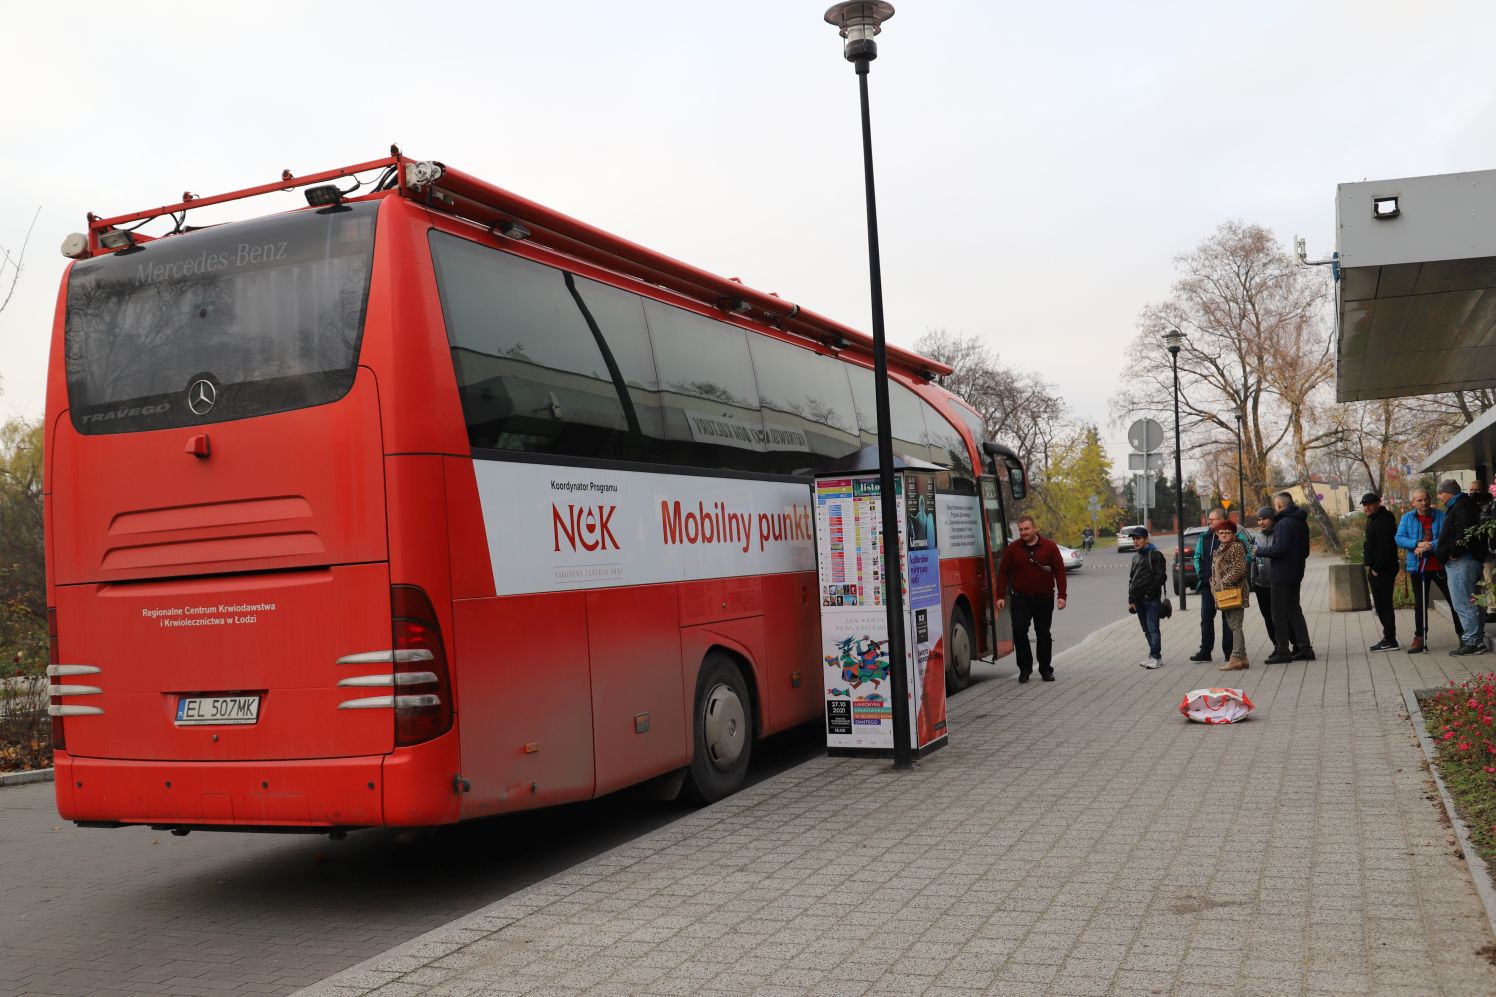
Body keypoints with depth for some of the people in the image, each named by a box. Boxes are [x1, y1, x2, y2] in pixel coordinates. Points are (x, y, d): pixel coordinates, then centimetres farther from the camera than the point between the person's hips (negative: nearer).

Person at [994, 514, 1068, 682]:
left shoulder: (1050, 547, 0)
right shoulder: (1012, 548, 2)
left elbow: (1059, 572, 1)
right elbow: (1003, 573, 4)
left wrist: (1061, 595, -4)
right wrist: (1000, 596, -1)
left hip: (1044, 598, 0)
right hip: (1021, 598, 0)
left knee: (1043, 633, 8)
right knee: (1019, 630, -14)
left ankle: (1046, 669, 21)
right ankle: (1025, 668, -1)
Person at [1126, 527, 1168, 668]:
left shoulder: (1156, 554, -3)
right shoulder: (1135, 557, 18)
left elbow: (1161, 576, -9)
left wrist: (1150, 592, -14)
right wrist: (1131, 599, 12)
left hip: (1152, 598, -7)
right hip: (1138, 599, 7)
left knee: (1152, 628, -9)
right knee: (1146, 629, 9)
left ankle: (1155, 656, -6)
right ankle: (1155, 655, 15)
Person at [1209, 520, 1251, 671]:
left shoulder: (1236, 547, -8)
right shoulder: (1220, 550, 19)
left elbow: (1240, 568, -18)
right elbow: (1216, 571, 25)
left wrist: (1224, 582, -18)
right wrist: (1215, 585, 11)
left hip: (1234, 591, -10)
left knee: (1235, 625, -9)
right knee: (1233, 625, 11)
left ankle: (1236, 658, -8)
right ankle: (1242, 658, 15)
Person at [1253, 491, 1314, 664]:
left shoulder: (1284, 523, -18)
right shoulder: (1302, 523, 13)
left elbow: (1279, 549, -23)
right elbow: (1305, 551, 18)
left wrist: (1259, 551, -10)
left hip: (1281, 575, -9)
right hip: (1296, 574, 9)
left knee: (1279, 613, -3)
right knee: (1294, 611, 15)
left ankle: (1283, 651, -1)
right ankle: (1304, 648, 15)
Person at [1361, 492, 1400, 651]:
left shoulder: (1383, 520, -15)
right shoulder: (1373, 519, 18)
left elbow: (1385, 547, -22)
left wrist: (1376, 569, -19)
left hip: (1382, 571, -11)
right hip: (1376, 570, 11)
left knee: (1383, 605, -7)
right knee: (1381, 605, 14)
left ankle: (1390, 640, -4)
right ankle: (1389, 638, 21)